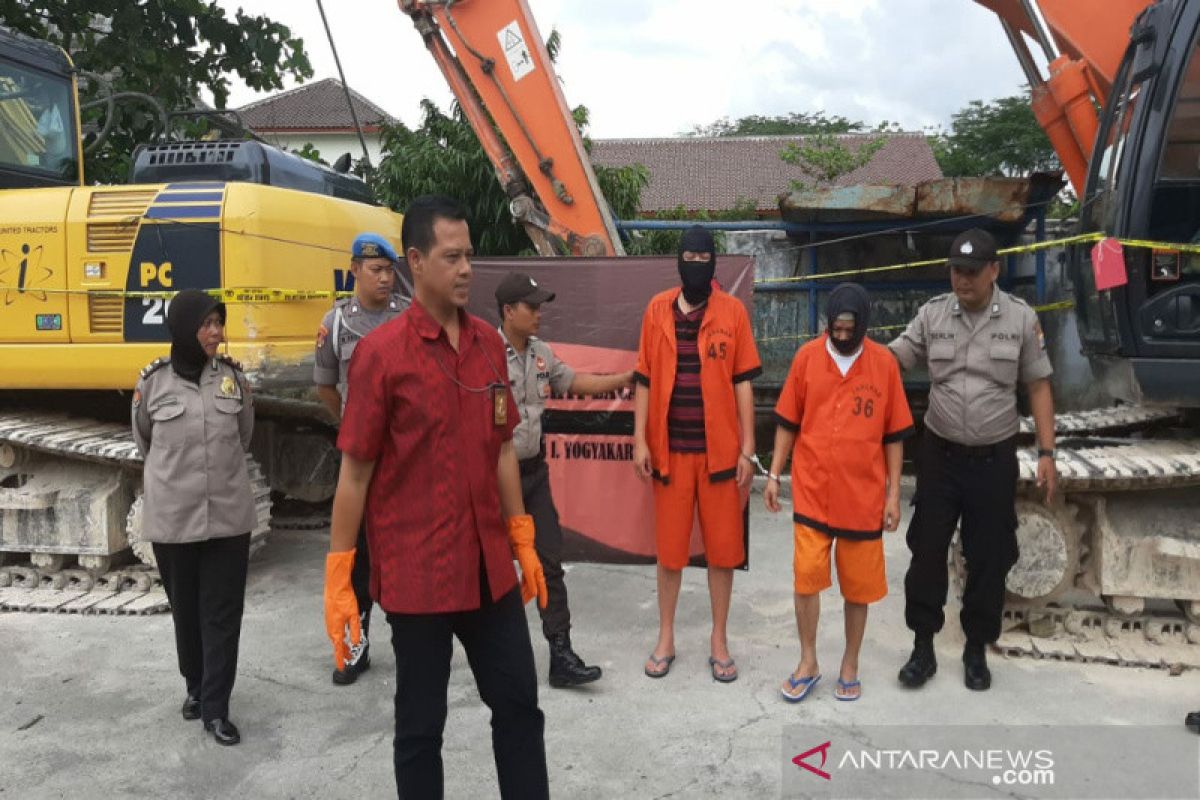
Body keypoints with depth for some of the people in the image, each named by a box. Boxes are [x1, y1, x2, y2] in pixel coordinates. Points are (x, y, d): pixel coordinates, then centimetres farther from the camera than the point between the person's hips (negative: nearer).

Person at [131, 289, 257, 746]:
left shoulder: (232, 375, -2)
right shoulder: (154, 381, -6)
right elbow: (144, 441, 11)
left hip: (229, 514, 1)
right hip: (173, 517, 0)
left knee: (223, 613, 3)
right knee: (185, 610, 15)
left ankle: (215, 709, 12)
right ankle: (195, 687, 36)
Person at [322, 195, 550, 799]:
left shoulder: (489, 343, 4)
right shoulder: (381, 352, -12)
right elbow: (355, 472, -9)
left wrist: (523, 541, 11)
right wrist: (338, 579, -7)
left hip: (490, 569, 5)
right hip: (416, 575, -4)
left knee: (519, 706, 15)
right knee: (421, 725, 13)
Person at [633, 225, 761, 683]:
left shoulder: (733, 311, 0)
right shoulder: (657, 309, 3)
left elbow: (742, 383, 1)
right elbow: (644, 380, 4)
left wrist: (747, 448, -3)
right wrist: (640, 441, -2)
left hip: (719, 449, 0)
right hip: (670, 449, 1)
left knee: (722, 547, 7)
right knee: (669, 546, 9)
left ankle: (719, 639, 23)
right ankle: (665, 638, 24)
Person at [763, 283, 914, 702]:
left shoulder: (885, 363, -2)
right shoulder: (807, 356, -2)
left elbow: (894, 434, 3)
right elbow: (788, 422, 6)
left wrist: (894, 493, 1)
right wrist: (773, 474, 3)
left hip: (863, 495, 0)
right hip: (812, 491, 0)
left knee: (859, 585, 10)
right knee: (806, 577, -1)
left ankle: (850, 666, 27)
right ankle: (808, 663, 18)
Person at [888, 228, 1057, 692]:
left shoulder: (1021, 318, -3)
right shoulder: (932, 314, -2)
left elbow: (1038, 386, 2)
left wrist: (1046, 453, -2)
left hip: (994, 458, 0)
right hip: (940, 454, 1)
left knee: (989, 557, 9)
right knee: (927, 550, 6)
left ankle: (977, 650, 27)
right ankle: (923, 647, 21)